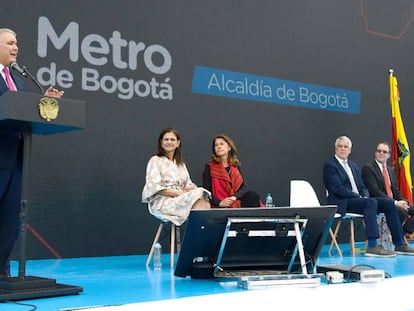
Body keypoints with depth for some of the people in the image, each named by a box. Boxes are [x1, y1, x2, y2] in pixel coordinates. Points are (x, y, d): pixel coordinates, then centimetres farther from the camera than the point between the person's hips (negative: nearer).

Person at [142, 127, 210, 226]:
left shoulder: (181, 163, 25)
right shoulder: (155, 161, 4)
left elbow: (188, 185, 19)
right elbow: (155, 187, -8)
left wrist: (191, 188, -7)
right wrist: (179, 193, -16)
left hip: (182, 199, 6)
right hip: (162, 201, -5)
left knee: (204, 199, -28)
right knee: (198, 196, -31)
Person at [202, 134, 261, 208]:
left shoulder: (236, 166, 18)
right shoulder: (209, 167, 6)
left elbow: (243, 187, 8)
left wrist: (234, 197, -13)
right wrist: (220, 202, -18)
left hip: (237, 203, 5)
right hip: (220, 207, -5)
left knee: (252, 196, -27)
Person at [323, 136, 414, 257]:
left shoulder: (353, 165, 23)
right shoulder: (329, 165, -2)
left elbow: (362, 187, 19)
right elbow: (338, 189, -14)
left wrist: (365, 196, -4)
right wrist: (359, 197, -18)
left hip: (358, 200, 8)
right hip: (342, 204, -8)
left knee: (389, 202, -9)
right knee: (371, 202, -33)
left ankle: (399, 244, -8)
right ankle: (372, 246, -37)